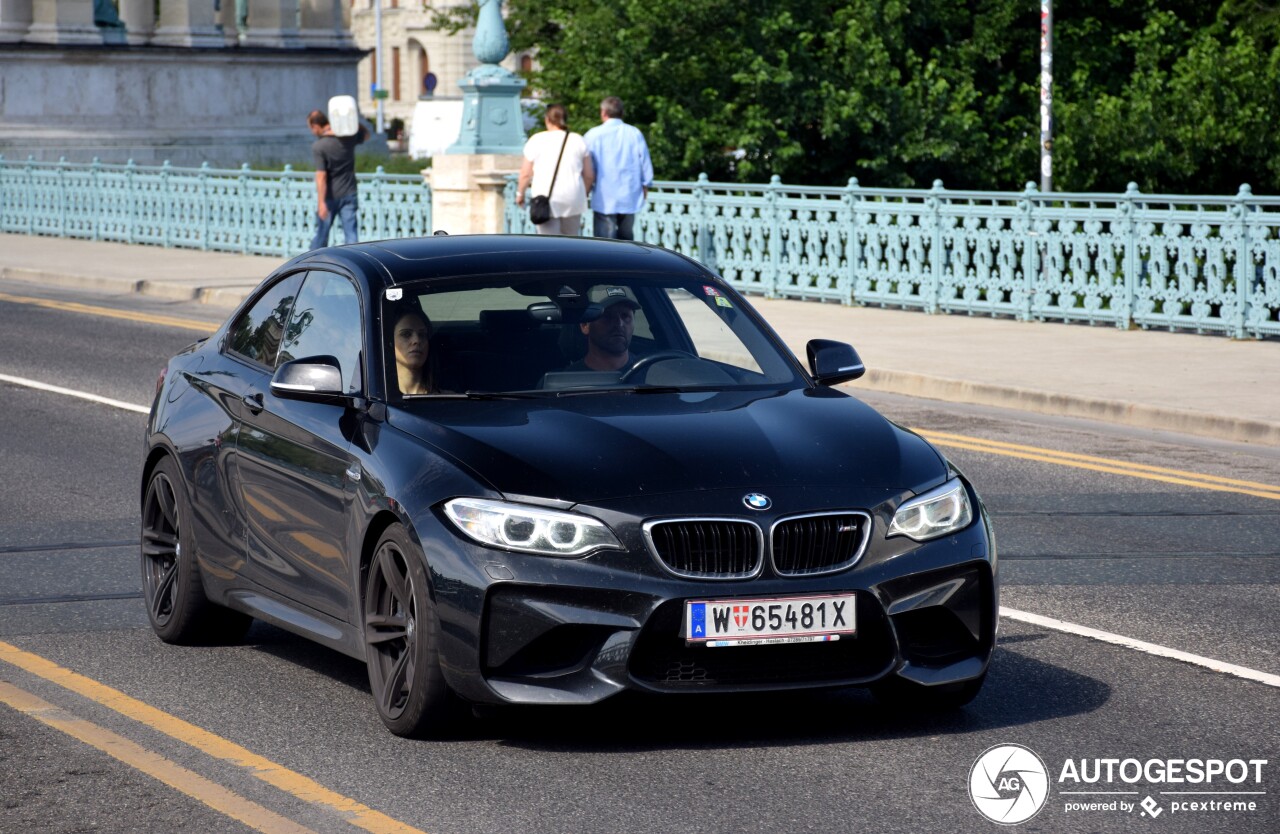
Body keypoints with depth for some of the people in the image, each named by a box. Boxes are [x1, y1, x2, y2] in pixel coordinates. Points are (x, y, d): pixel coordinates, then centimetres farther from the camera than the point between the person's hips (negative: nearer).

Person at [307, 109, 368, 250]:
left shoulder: (318, 146, -17)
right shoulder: (349, 137, -3)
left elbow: (321, 176, -21)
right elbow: (366, 134, 20)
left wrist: (321, 203, -22)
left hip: (330, 196, -3)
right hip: (349, 195, 3)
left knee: (321, 234, 12)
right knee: (351, 234, 0)